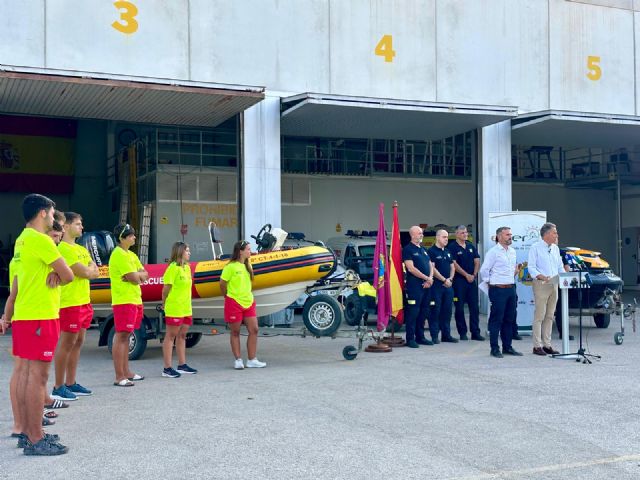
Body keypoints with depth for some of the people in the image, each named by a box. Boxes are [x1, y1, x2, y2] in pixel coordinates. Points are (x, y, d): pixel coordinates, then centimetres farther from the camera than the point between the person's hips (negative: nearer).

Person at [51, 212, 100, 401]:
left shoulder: (81, 249, 17)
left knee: (77, 343, 12)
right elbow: (85, 273, -18)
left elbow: (95, 272, 11)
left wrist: (86, 270, -8)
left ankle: (70, 383, 20)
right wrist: (89, 268, 3)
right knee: (66, 344, -6)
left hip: (84, 302, 9)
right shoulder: (63, 248, -13)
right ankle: (58, 387, -2)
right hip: (70, 304, -9)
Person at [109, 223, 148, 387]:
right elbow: (135, 278, -19)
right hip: (124, 301, -10)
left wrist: (136, 275, -8)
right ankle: (119, 377, -10)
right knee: (121, 336, -9)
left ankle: (126, 372, 19)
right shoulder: (119, 254, -13)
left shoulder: (131, 255, 18)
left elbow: (144, 275, 12)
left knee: (125, 336, 13)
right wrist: (138, 275, 2)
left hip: (134, 300, 10)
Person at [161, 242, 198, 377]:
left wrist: (187, 304, 11)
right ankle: (167, 368, 1)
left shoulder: (187, 267, 13)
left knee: (182, 336, 14)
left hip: (186, 308, 8)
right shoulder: (173, 267, -14)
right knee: (171, 336, -3)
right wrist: (164, 304, -3)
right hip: (174, 308, -8)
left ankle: (182, 365, 23)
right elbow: (166, 288, -12)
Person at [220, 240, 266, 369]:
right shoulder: (230, 266, -11)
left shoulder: (248, 265, 11)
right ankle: (238, 360, 12)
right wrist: (229, 297, 6)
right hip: (234, 303, -6)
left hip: (248, 302, 7)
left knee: (254, 330, 2)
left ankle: (252, 360, 9)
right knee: (235, 332, 4)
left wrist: (249, 297, 13)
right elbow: (222, 283, -5)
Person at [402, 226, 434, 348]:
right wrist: (426, 278, -10)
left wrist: (430, 278, -1)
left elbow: (430, 265, 18)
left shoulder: (423, 249, 19)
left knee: (423, 312, 10)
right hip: (414, 285, -8)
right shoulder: (407, 249, -5)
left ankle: (420, 337, 18)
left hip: (426, 285, 8)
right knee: (413, 312, -7)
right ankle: (410, 339, -3)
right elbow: (411, 268, -14)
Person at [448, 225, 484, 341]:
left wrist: (474, 275, -3)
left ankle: (475, 332, 8)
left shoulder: (471, 246, 13)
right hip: (459, 280, -5)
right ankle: (462, 333, 7)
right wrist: (466, 275, -11)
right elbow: (454, 264, -11)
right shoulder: (452, 247, -5)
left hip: (472, 280, 5)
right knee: (460, 308, 0)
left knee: (474, 307, 4)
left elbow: (477, 261, 11)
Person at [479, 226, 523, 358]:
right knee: (496, 320, -2)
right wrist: (490, 282, 0)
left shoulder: (512, 252, 13)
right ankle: (494, 349, 4)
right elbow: (484, 270, -9)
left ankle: (507, 347, 20)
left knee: (509, 320, 11)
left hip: (511, 288, 7)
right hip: (498, 290, -7)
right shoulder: (493, 252, -10)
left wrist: (515, 271, 12)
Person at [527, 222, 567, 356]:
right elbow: (531, 267, -10)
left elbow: (560, 267, 21)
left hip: (554, 285, 7)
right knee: (539, 316, -7)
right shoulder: (535, 248, -4)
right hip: (541, 284, -7)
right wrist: (541, 277, -26)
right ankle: (537, 346, -5)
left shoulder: (556, 248, 17)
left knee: (550, 316, 9)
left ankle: (547, 344, 14)